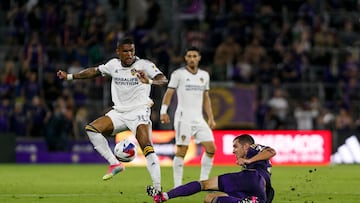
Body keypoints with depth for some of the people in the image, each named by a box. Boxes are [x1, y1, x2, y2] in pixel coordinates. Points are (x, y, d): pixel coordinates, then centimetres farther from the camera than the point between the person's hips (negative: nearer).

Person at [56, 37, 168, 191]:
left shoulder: (144, 65, -10)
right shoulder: (114, 64, 6)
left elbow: (163, 80, -22)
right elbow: (95, 71, 22)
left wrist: (149, 81, -44)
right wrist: (69, 76, 23)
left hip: (139, 112, -5)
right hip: (119, 113, 6)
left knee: (147, 149, -23)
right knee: (91, 129, -14)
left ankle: (157, 190, -24)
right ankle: (114, 164, -10)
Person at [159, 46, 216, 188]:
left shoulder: (204, 75, 13)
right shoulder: (178, 74, -2)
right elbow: (169, 93, -4)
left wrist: (210, 118, 17)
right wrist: (163, 111, -15)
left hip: (199, 118, 5)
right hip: (183, 117, -5)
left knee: (211, 148, -3)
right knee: (182, 150, -10)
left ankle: (203, 181, 7)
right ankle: (177, 186, -5)